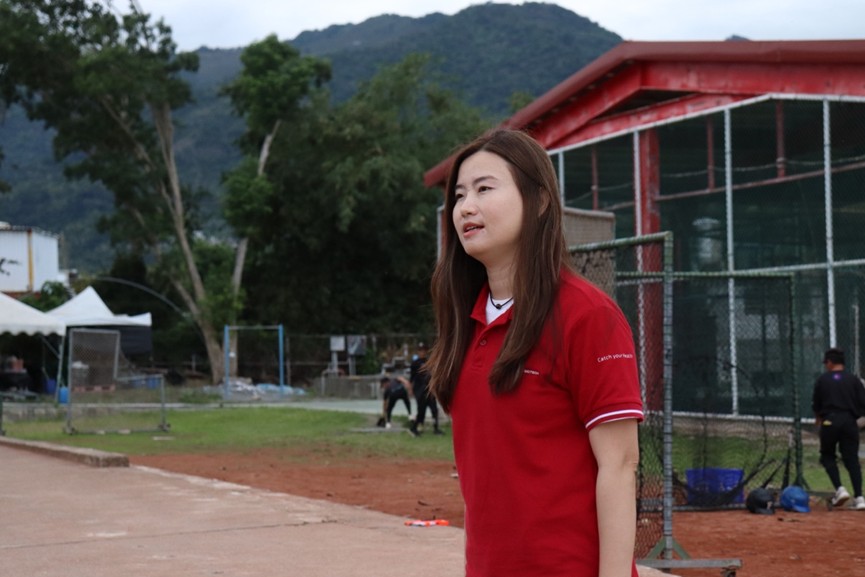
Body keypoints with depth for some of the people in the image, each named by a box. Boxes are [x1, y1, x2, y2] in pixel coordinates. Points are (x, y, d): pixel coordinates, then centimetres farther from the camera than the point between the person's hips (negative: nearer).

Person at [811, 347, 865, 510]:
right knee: (852, 459, 4)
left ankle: (839, 489, -5)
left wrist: (819, 420, 28)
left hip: (829, 422, -1)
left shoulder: (822, 380, 4)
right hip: (850, 422, 1)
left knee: (827, 456, 14)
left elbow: (816, 406, 10)